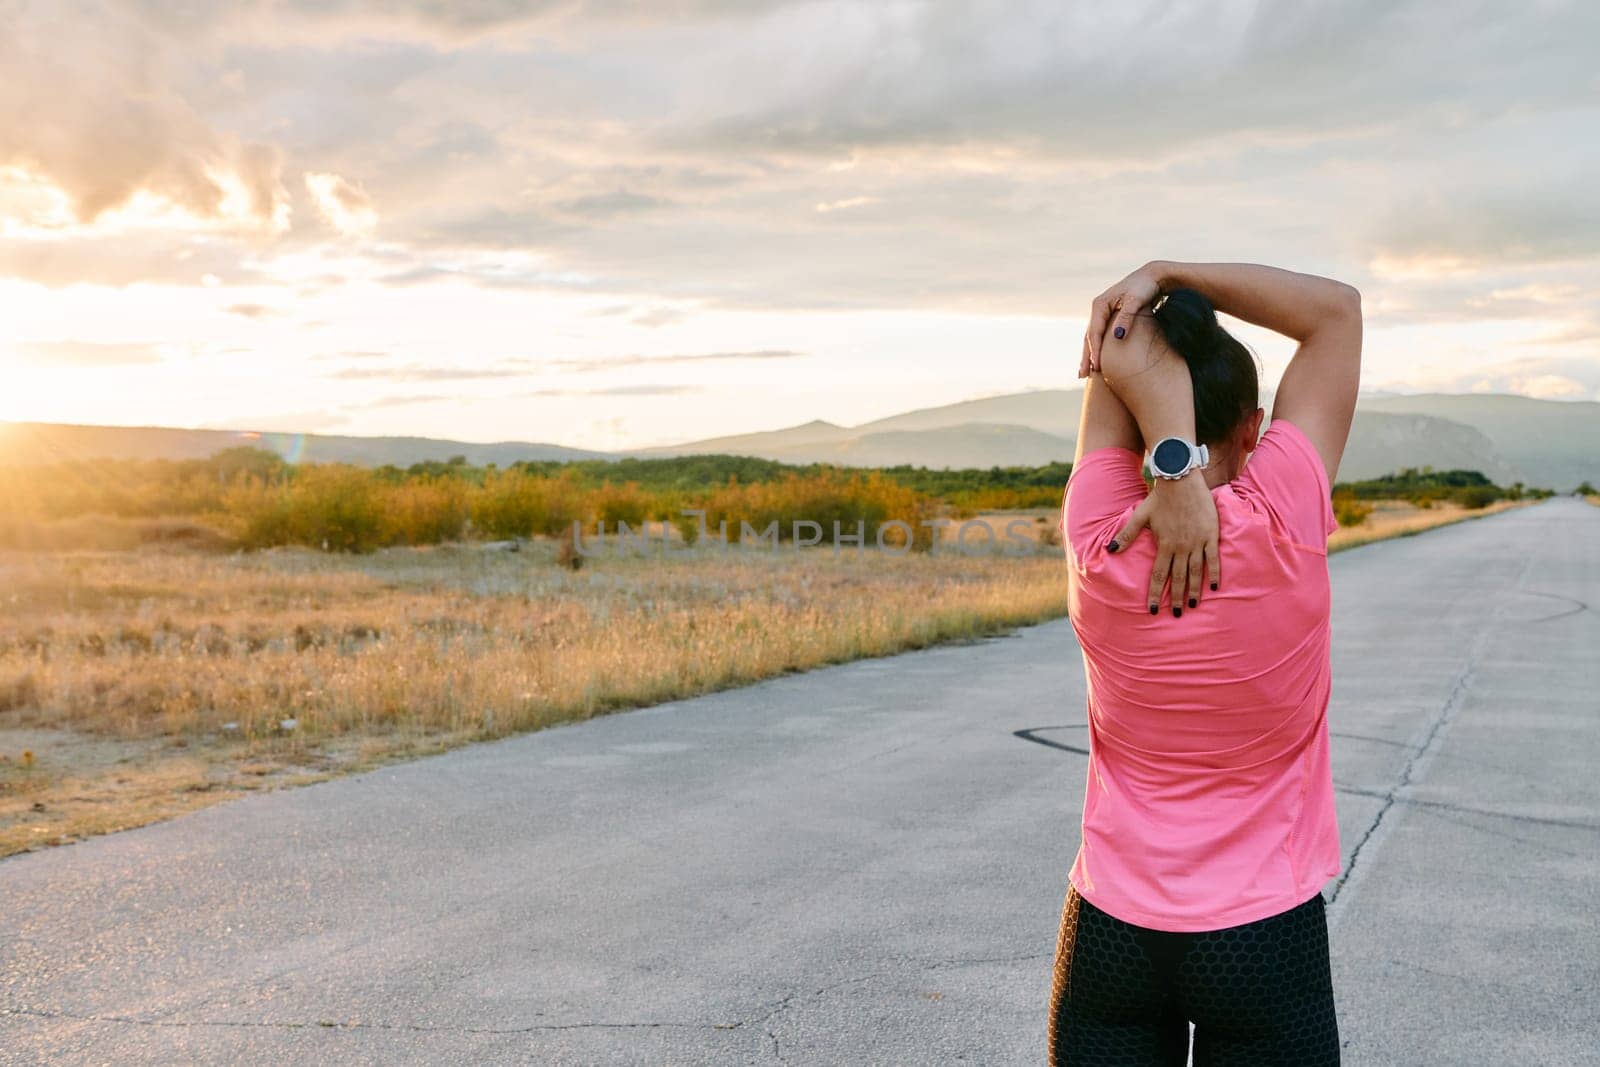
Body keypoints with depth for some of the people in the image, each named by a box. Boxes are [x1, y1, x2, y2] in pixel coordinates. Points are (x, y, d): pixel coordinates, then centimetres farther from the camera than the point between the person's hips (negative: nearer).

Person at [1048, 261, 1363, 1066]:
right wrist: (1165, 275, -12)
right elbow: (1337, 309, -7)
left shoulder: (1099, 545, -14)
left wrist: (1171, 465, -23)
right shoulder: (1283, 529, -17)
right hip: (1266, 934, -1)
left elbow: (1125, 352, -7)